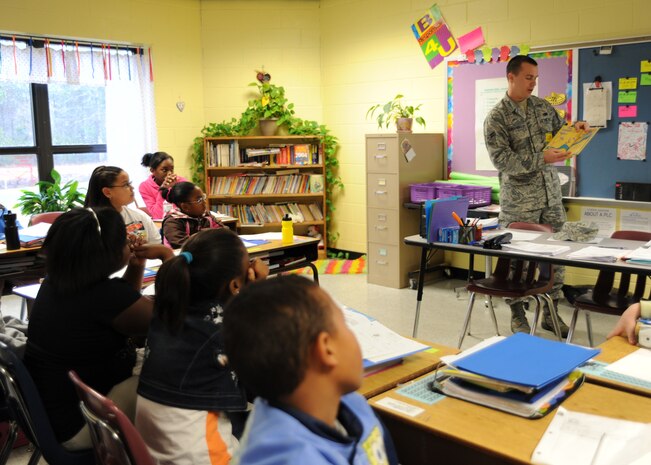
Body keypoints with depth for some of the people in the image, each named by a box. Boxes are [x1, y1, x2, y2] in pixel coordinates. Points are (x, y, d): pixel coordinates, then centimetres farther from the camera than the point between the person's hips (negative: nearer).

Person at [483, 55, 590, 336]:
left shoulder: (543, 107, 10)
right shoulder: (496, 118, -8)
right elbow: (502, 160, -17)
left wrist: (575, 128, -1)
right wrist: (542, 159, -24)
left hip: (551, 194, 6)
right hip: (519, 201, -5)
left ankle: (551, 312, 23)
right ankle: (517, 315, 18)